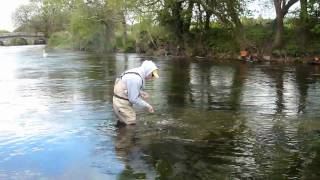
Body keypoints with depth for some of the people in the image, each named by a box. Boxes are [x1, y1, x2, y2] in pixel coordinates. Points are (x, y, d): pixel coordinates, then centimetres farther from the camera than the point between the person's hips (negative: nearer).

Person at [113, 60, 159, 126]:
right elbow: (133, 99, -25)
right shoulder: (135, 78, -26)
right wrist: (147, 106, -16)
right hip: (122, 103, -10)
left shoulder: (138, 73, 4)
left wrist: (140, 92, 0)